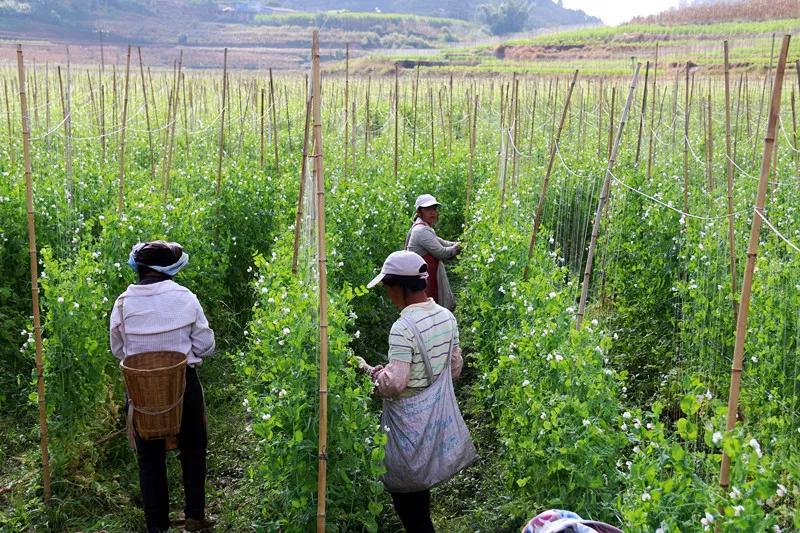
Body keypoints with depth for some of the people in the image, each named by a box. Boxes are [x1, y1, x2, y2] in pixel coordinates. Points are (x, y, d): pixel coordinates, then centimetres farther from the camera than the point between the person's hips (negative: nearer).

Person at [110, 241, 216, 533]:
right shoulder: (185, 297, -11)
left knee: (150, 457, 13)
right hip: (184, 381, 0)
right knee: (192, 449, 18)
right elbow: (205, 345, -6)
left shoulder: (124, 303, -8)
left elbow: (118, 349, 4)